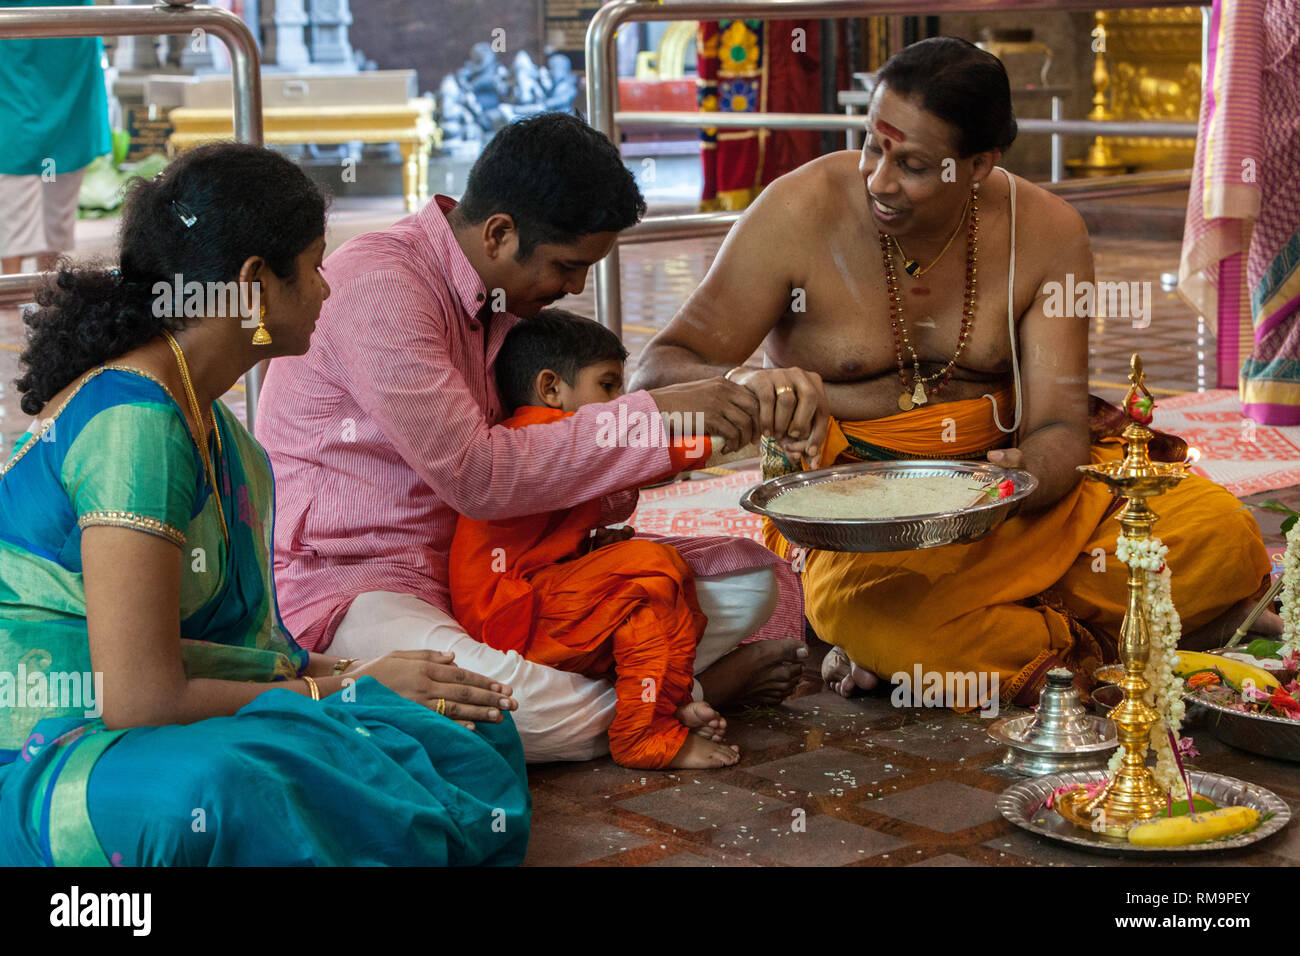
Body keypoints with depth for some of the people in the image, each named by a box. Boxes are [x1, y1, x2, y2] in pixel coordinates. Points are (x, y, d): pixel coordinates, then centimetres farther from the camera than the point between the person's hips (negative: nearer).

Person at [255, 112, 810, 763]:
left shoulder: (513, 286, 7)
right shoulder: (378, 287, -22)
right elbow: (476, 475, -26)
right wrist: (656, 415, -23)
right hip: (352, 578, -8)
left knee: (750, 578, 2)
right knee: (482, 700, -42)